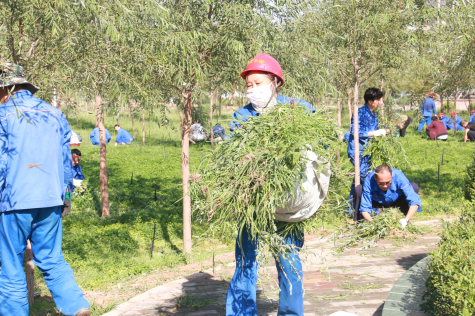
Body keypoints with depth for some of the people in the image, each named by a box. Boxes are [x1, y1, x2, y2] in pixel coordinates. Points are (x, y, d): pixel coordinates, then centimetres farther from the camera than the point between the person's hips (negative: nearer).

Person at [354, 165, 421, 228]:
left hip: (396, 202, 1)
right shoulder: (369, 181, -35)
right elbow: (364, 208, -30)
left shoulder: (399, 177, -37)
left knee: (414, 186, -27)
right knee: (359, 189, -29)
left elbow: (414, 201, -36)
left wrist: (406, 220, -48)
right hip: (377, 203, -1)